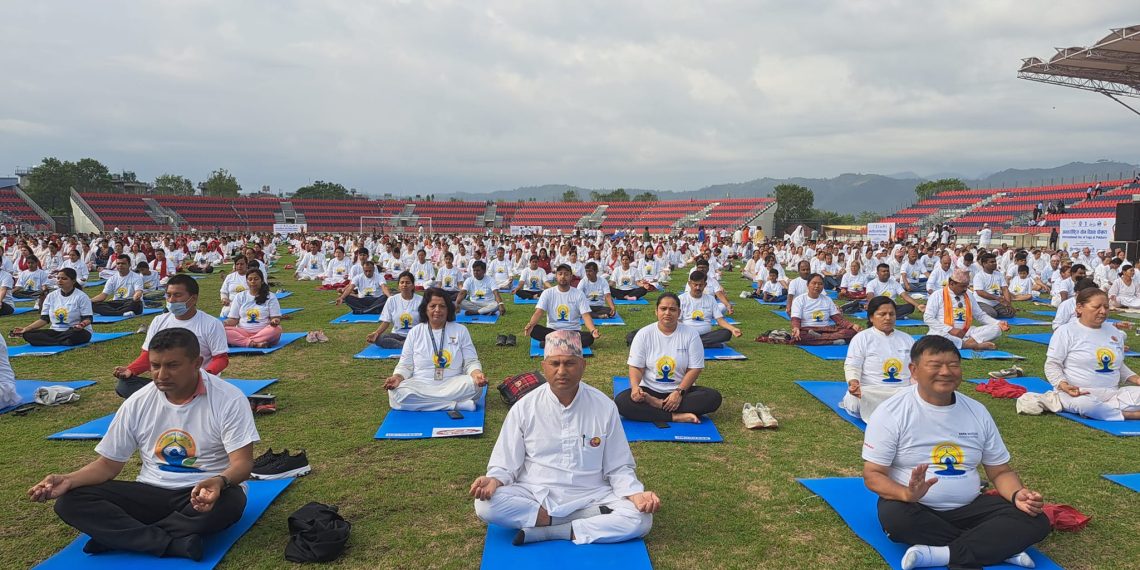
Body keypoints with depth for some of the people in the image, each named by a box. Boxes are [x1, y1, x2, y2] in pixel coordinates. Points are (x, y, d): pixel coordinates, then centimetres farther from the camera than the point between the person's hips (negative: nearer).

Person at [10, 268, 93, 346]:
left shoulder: (81, 296, -5)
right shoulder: (51, 296, 10)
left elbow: (88, 318, -10)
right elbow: (44, 319, 9)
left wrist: (81, 325, -33)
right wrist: (25, 329, -5)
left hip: (76, 332, -5)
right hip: (55, 331, 5)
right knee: (28, 334, -18)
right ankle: (63, 342, -28)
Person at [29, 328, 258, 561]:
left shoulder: (229, 399, -14)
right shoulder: (137, 403, -2)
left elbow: (242, 462, -18)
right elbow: (108, 463, 7)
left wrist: (219, 482, -40)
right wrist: (68, 480, -13)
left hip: (205, 493, -4)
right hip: (151, 494, 4)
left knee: (230, 502, -38)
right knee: (70, 501, -14)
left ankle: (114, 535, -20)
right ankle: (176, 544, -27)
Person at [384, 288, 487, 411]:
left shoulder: (460, 330, 8)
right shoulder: (415, 332, 9)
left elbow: (471, 362, 4)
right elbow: (405, 365, 8)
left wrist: (477, 374, -19)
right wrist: (397, 377, -15)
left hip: (453, 385, -1)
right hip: (420, 385, 1)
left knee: (474, 385, -31)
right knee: (396, 393, -31)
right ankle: (457, 404, -28)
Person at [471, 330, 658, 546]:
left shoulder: (604, 407, -2)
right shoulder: (523, 408, -3)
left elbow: (618, 468, 4)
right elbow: (505, 466, 2)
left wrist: (637, 495, -16)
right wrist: (494, 480, -21)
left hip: (590, 498, 0)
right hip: (534, 496, 1)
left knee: (641, 519, -25)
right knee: (486, 505, -28)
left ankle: (547, 532, -19)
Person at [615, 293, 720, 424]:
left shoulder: (691, 334, -4)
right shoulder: (644, 334, -3)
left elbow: (694, 369, -6)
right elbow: (636, 367, -5)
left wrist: (679, 392, -20)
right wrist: (635, 387, -26)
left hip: (682, 389, 1)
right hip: (650, 390, 0)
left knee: (714, 397, -26)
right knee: (620, 401, -29)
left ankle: (658, 404, -25)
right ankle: (677, 417, -28)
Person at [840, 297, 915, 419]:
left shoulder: (907, 339, 18)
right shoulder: (861, 338, 2)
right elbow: (852, 366, -5)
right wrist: (853, 382, -28)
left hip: (903, 392, 4)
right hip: (871, 392, -4)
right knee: (856, 405, -37)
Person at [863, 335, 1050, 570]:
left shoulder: (977, 411, 5)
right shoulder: (892, 411, -11)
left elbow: (1000, 471, 10)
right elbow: (873, 474, -13)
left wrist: (1018, 495, -13)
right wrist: (907, 494, -34)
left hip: (967, 508, 4)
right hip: (915, 508, -4)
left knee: (1036, 522, -15)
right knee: (895, 516, -37)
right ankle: (1001, 547, -19)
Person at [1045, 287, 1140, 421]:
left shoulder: (1114, 332, 16)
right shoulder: (1066, 331, -4)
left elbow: (1119, 365, 26)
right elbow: (1052, 364, -6)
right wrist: (1063, 385, -24)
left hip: (1112, 393, 6)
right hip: (1079, 393, -6)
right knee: (1083, 403, -40)